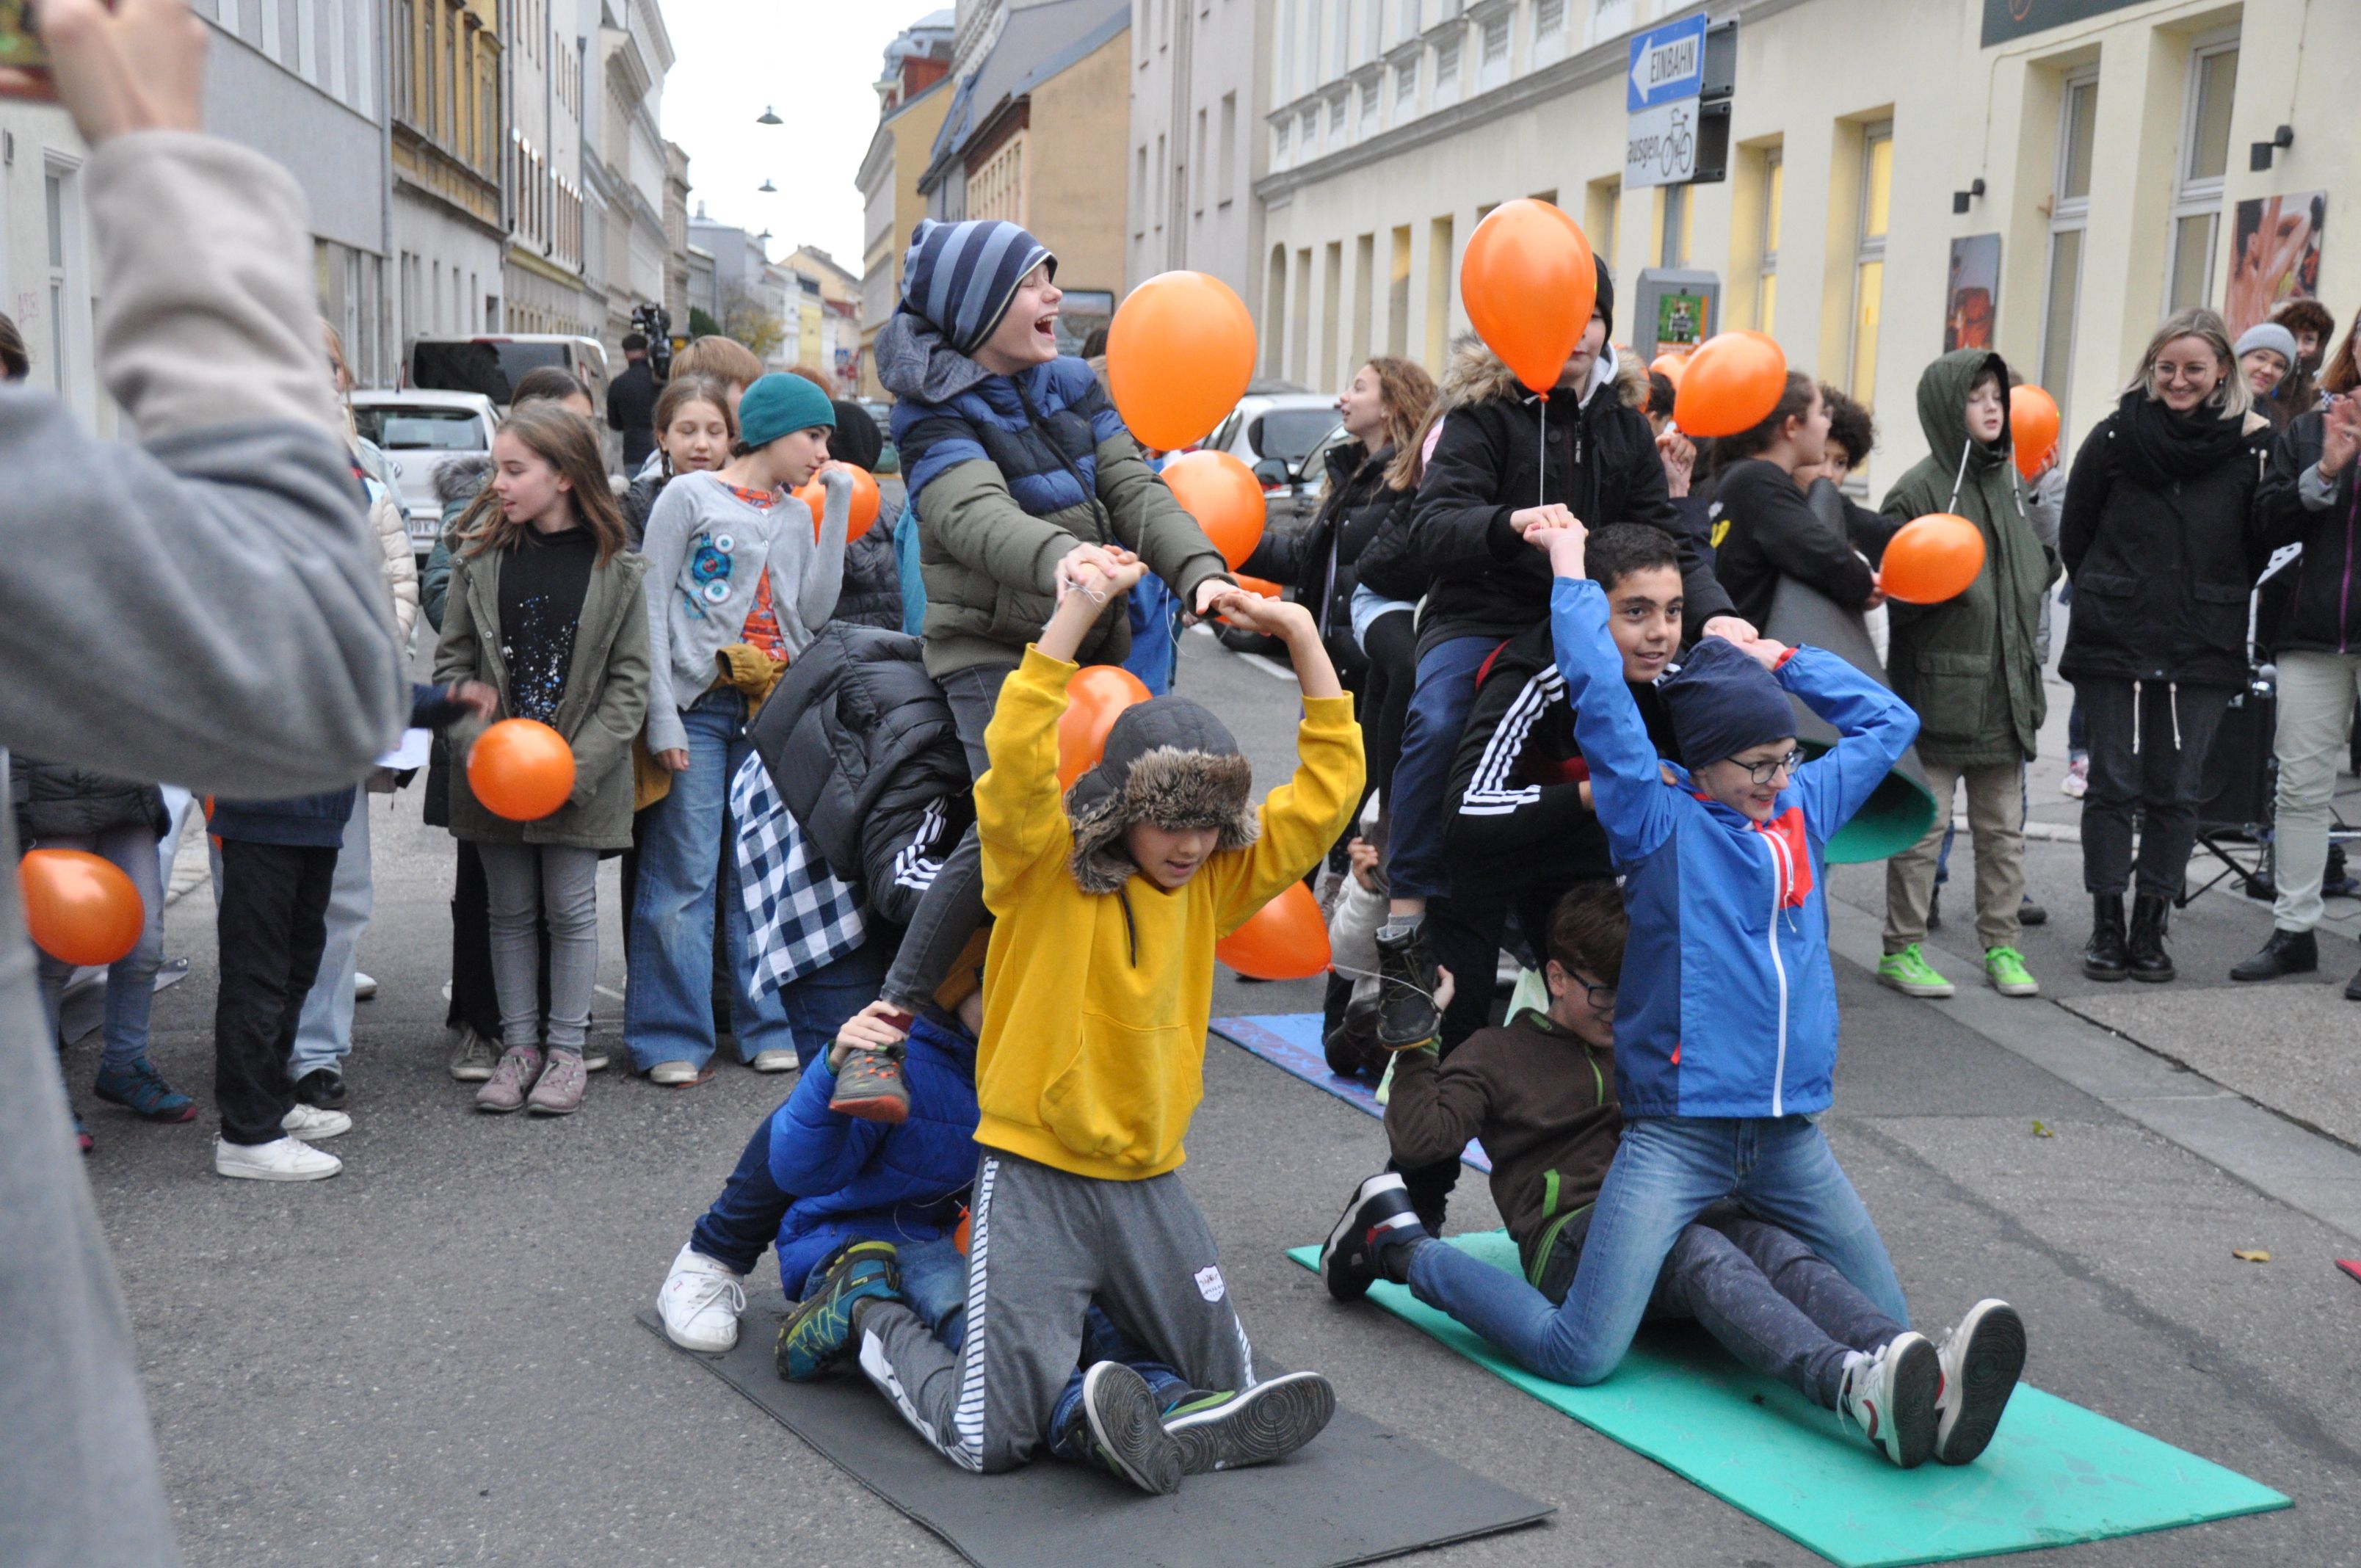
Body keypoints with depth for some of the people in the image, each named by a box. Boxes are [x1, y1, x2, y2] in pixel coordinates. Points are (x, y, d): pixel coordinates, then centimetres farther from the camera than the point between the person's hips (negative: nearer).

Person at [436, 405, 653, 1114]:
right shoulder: (481, 557, 2)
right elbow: (453, 661, 3)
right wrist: (478, 748, -11)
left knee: (571, 910, 5)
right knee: (510, 911, 11)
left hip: (581, 780, -2)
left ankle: (567, 1050, 17)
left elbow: (630, 678, -5)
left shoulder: (617, 568, -5)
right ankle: (518, 1047, 22)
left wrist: (577, 766, -14)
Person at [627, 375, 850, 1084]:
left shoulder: (797, 517, 16)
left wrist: (838, 508, 3)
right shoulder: (690, 497, 1)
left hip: (770, 712, 5)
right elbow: (652, 607, -4)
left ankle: (768, 1027, 16)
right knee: (684, 873, -4)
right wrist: (661, 714, -12)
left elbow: (813, 612, 3)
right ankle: (672, 1038, 3)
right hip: (698, 706, -5)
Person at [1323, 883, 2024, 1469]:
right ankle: (1859, 1388, -66)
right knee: (1705, 1258, -37)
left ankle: (1930, 1390, -60)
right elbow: (1421, 1136, 0)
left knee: (1779, 1249, -30)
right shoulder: (1500, 1055, 15)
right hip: (1574, 1234, -5)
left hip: (1675, 1216, 5)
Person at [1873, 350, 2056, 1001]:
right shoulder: (1919, 489, -8)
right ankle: (1902, 949, 9)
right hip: (1938, 686, -7)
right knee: (1924, 824, -1)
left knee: (2003, 826, 12)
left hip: (2004, 689, 7)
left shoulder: (2006, 482, 14)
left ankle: (2002, 944, 21)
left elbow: (2034, 571, 26)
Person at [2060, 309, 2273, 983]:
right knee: (2113, 785, 3)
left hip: (2205, 649, 0)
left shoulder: (2252, 443, -1)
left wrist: (2216, 604, 3)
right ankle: (2106, 928, 11)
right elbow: (2074, 536, 7)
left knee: (2175, 792, 5)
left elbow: (2263, 545, 5)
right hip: (2114, 643, 0)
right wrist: (2108, 597, 9)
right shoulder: (2116, 435, -1)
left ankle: (2150, 929, 15)